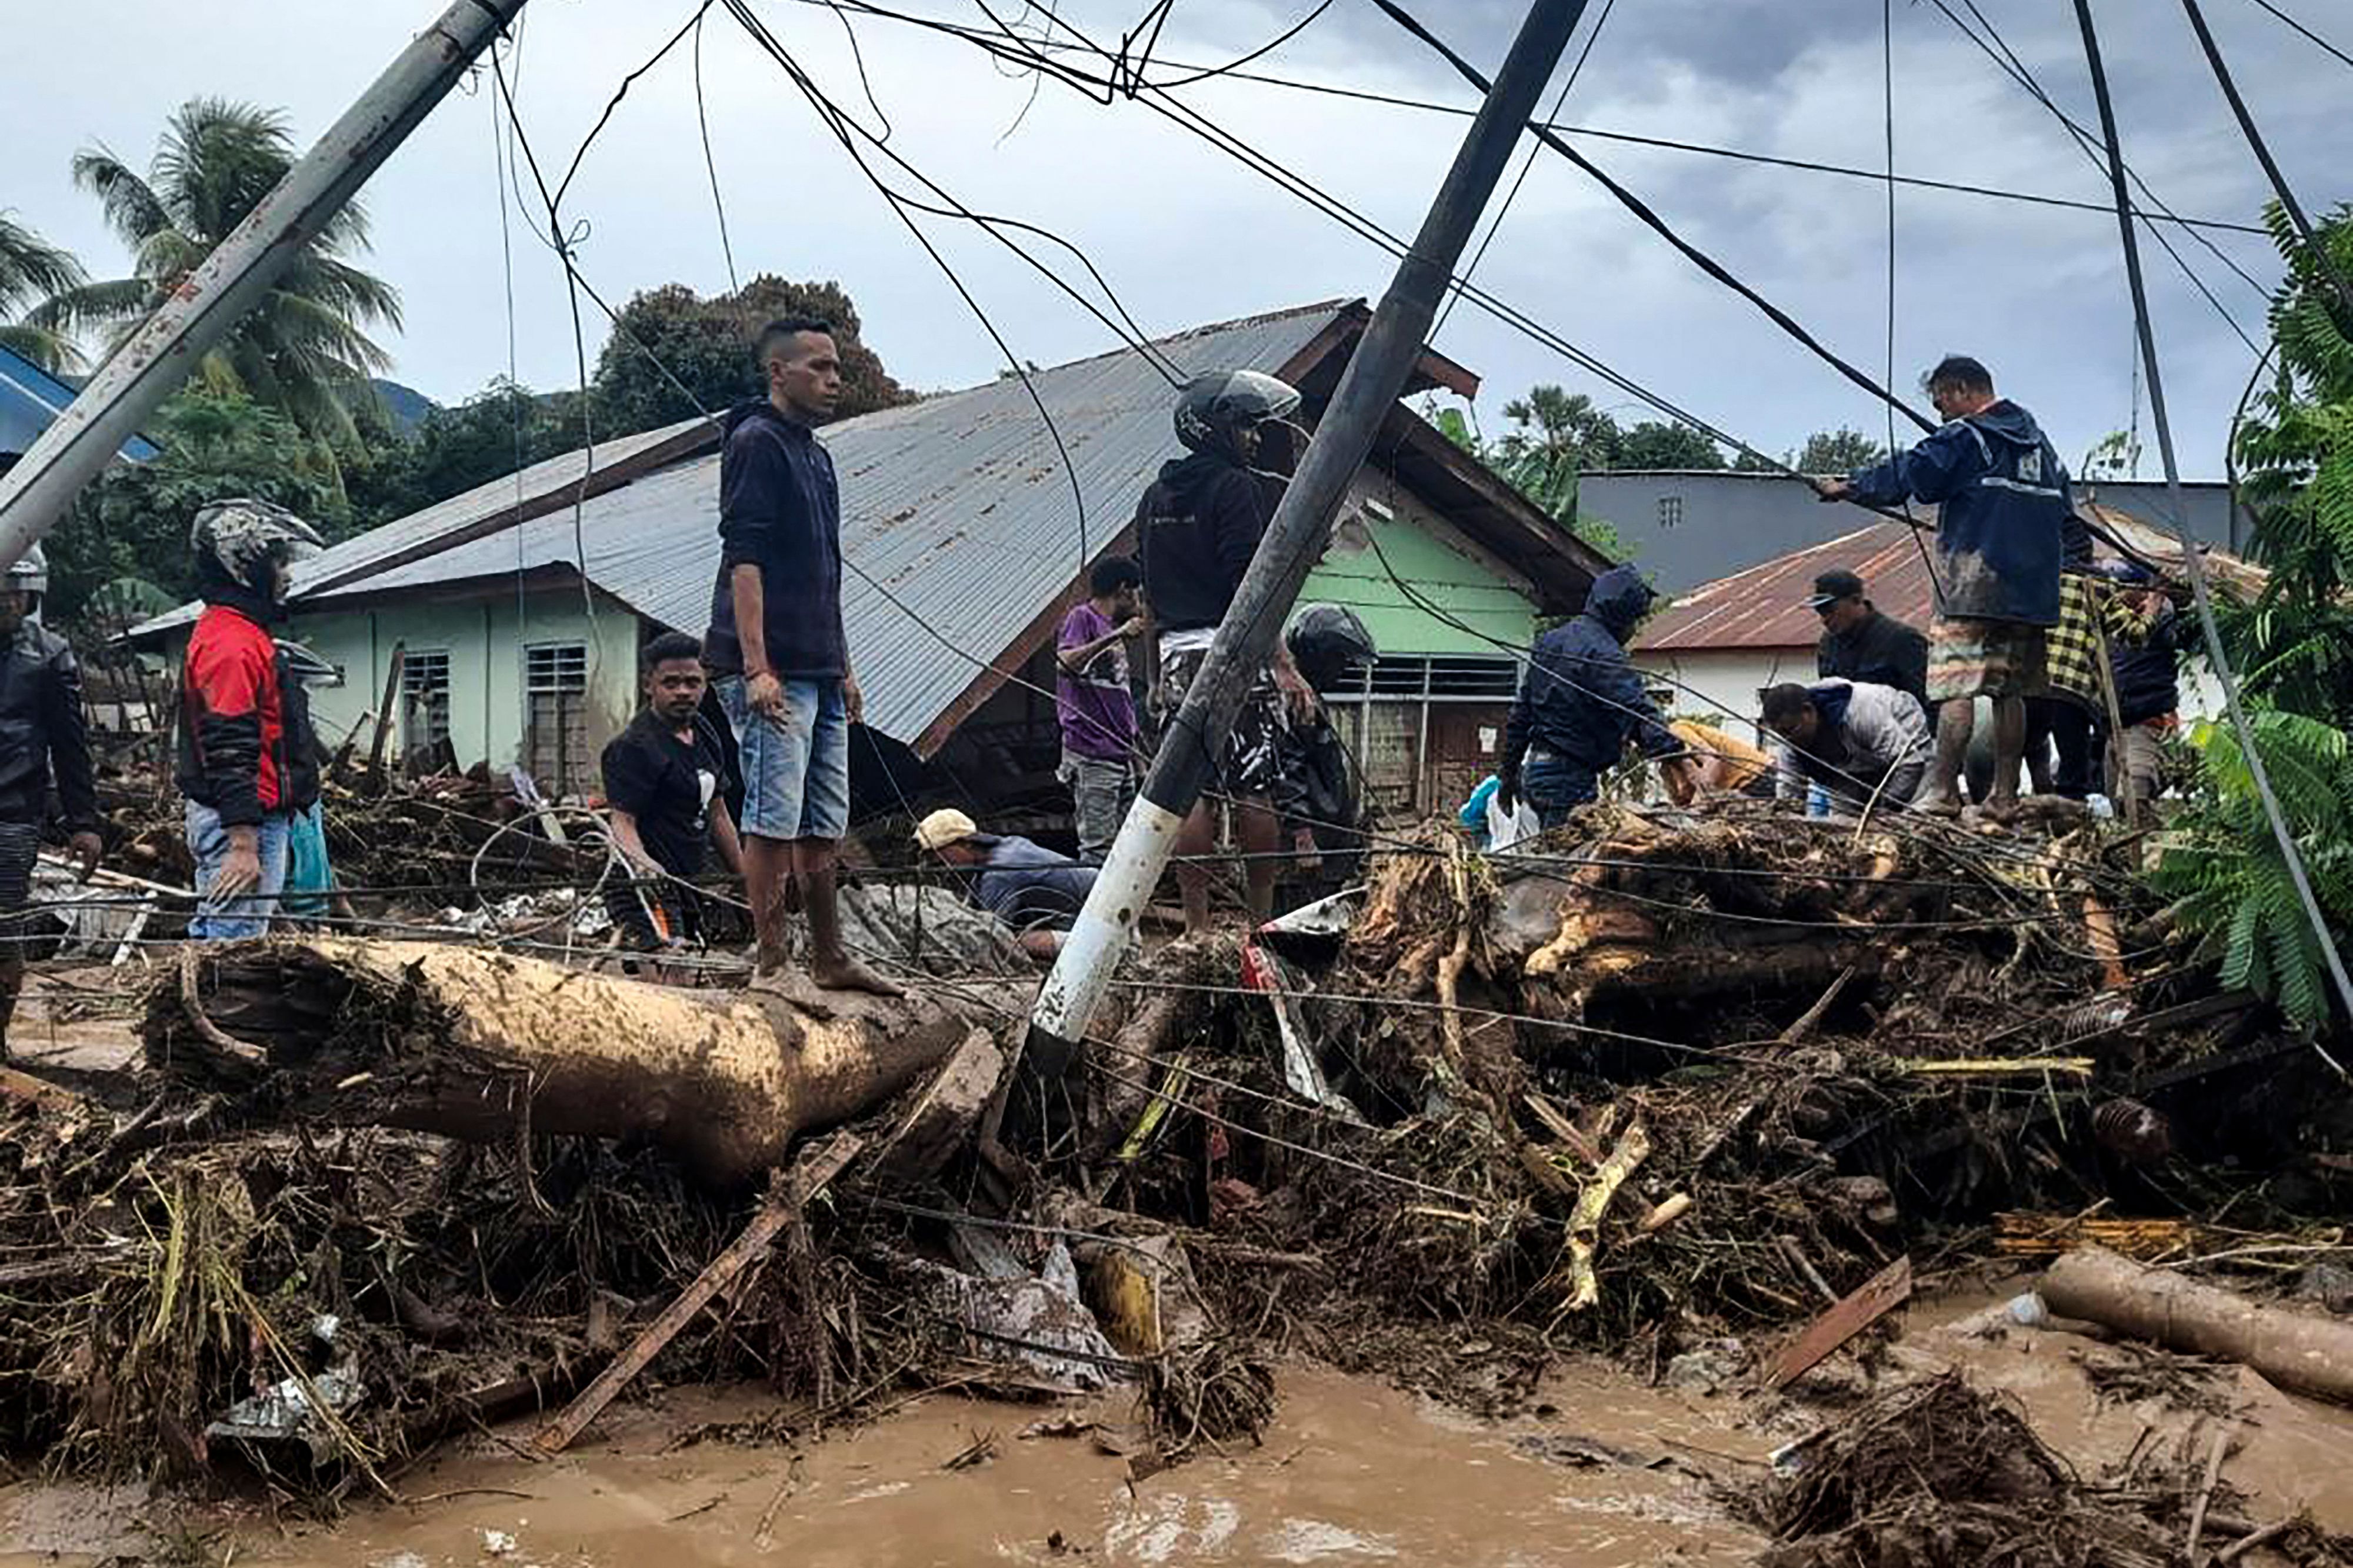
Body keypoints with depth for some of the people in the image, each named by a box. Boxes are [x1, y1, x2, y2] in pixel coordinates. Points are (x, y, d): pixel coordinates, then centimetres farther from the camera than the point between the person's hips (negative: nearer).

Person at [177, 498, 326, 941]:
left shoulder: (239, 634, 17)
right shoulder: (232, 643, -17)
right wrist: (244, 845, -25)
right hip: (242, 821, -11)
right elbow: (230, 752, -23)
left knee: (211, 939, 16)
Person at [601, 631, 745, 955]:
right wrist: (642, 864, -38)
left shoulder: (704, 734, 14)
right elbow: (623, 822, -18)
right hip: (646, 888, -9)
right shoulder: (634, 747, -12)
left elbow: (717, 816, 21)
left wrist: (745, 878, 20)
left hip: (685, 883, 9)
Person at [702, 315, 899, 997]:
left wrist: (843, 668, 23)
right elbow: (743, 560, -16)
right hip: (773, 672, -9)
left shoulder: (815, 455, 21)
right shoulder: (756, 443, -7)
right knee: (774, 820, -6)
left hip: (819, 672, 9)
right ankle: (771, 964, 1)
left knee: (824, 824, 12)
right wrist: (757, 668, -22)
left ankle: (830, 959, 20)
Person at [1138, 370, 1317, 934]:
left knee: (1189, 791, 3)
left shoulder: (1156, 497, 16)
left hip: (1177, 655, 6)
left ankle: (1197, 926, 3)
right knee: (1253, 793, -1)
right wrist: (1285, 667, -16)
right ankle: (1262, 922, 5)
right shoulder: (1236, 488, -6)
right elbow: (1250, 587, -15)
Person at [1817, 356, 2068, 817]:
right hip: (2031, 588, 8)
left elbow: (1904, 475, -6)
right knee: (2010, 691, 9)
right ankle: (2005, 797, 9)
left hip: (1974, 588, -7)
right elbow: (2062, 505, 24)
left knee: (1955, 684, -9)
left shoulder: (1965, 437, -5)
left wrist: (1846, 486, 4)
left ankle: (1941, 792, -14)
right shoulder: (2038, 440, 18)